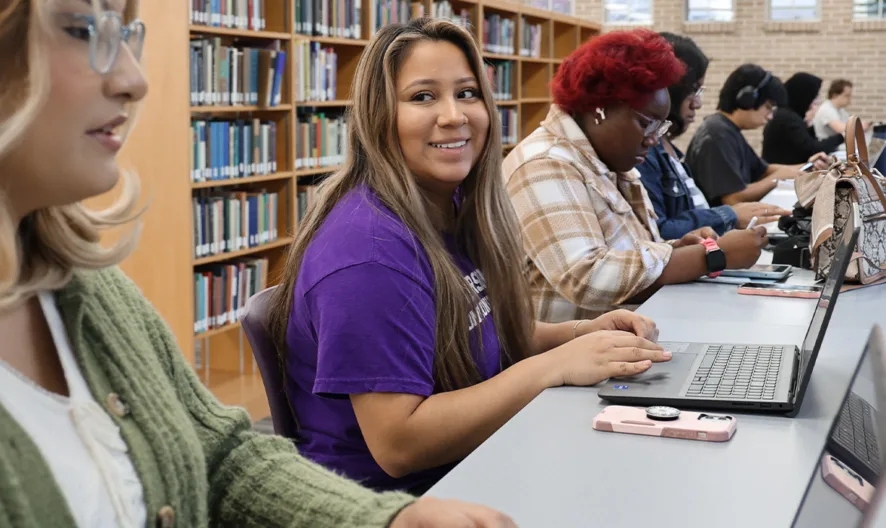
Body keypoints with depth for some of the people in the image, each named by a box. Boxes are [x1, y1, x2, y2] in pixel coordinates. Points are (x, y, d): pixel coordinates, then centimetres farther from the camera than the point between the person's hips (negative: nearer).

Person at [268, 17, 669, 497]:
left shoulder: (454, 211, 4)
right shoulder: (370, 248, -23)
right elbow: (398, 444, -25)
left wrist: (582, 333, -1)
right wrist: (556, 364, -24)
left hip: (468, 475, 8)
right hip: (383, 505, -8)